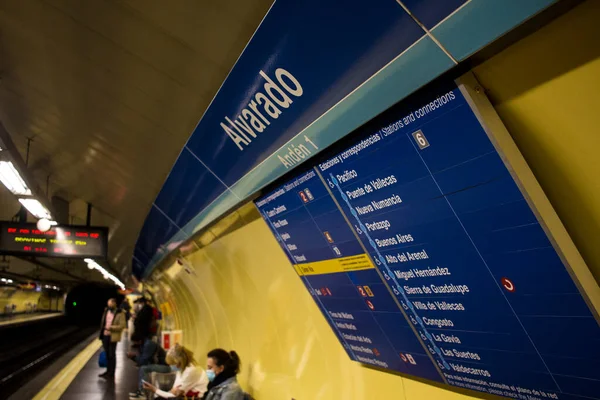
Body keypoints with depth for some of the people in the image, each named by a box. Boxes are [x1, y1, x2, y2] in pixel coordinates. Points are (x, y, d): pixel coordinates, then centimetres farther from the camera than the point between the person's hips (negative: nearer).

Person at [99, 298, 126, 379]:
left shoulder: (120, 314, -14)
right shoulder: (106, 311, 7)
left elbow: (122, 326, -17)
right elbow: (103, 322, 15)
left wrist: (111, 328, -23)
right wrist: (101, 332, 13)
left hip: (113, 337, -6)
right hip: (105, 335, 6)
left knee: (112, 355, 2)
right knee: (107, 354, 17)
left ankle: (111, 374, 12)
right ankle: (108, 371, 30)